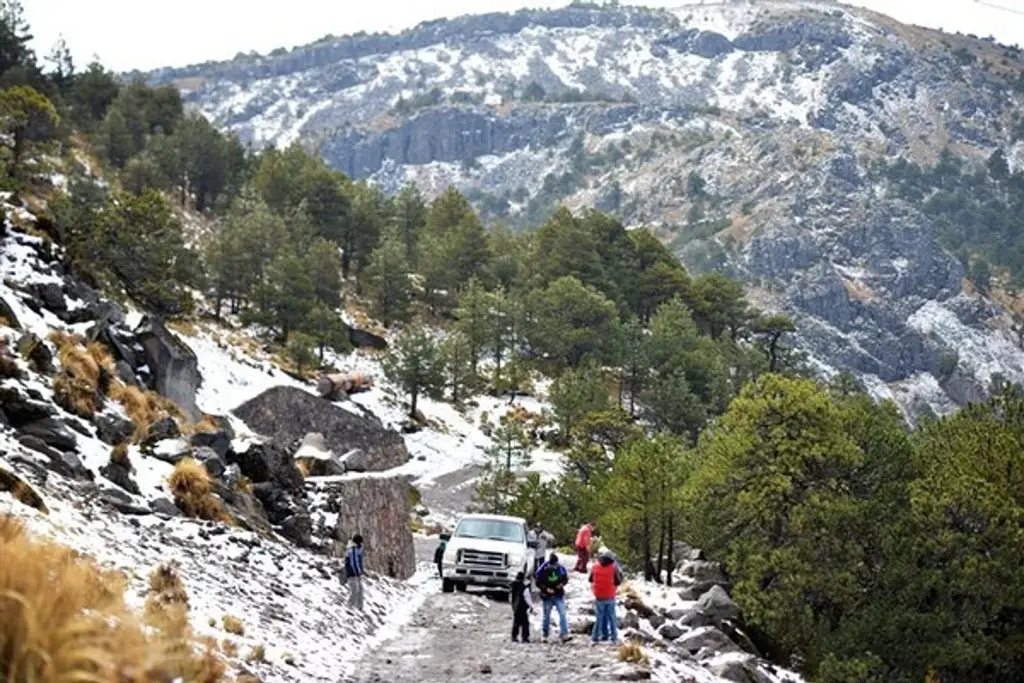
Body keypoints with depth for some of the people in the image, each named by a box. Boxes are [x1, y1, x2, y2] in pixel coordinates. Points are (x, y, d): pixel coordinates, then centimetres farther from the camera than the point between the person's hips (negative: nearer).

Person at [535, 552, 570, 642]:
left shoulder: (561, 568, -6)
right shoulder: (543, 570, -13)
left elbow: (566, 578, 8)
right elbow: (538, 583, -7)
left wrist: (562, 584, -13)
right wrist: (546, 589, -22)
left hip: (559, 595, 1)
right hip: (547, 596, -1)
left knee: (562, 614, -11)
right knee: (546, 616, 11)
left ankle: (564, 634, -11)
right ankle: (544, 635, 26)